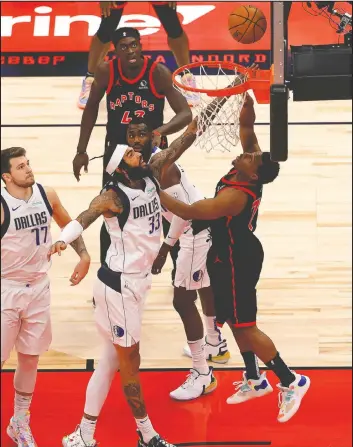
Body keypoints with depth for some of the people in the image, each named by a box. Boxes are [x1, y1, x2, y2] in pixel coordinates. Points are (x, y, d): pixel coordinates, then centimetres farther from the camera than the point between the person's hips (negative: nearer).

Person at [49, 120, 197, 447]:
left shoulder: (152, 175, 2)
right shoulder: (113, 196, -19)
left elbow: (180, 146, 3)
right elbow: (85, 217, -36)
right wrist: (63, 239, -56)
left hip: (137, 280, 8)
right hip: (118, 284, -8)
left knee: (112, 359, 13)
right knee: (130, 361, 6)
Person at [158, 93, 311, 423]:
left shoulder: (236, 195, -31)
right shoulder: (248, 173, -8)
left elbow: (189, 212, -34)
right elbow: (246, 126, -1)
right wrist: (247, 100, -18)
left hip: (235, 261, -9)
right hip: (238, 254, 9)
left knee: (244, 326, -2)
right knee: (236, 321, 18)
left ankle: (291, 382, 6)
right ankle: (255, 380, 31)